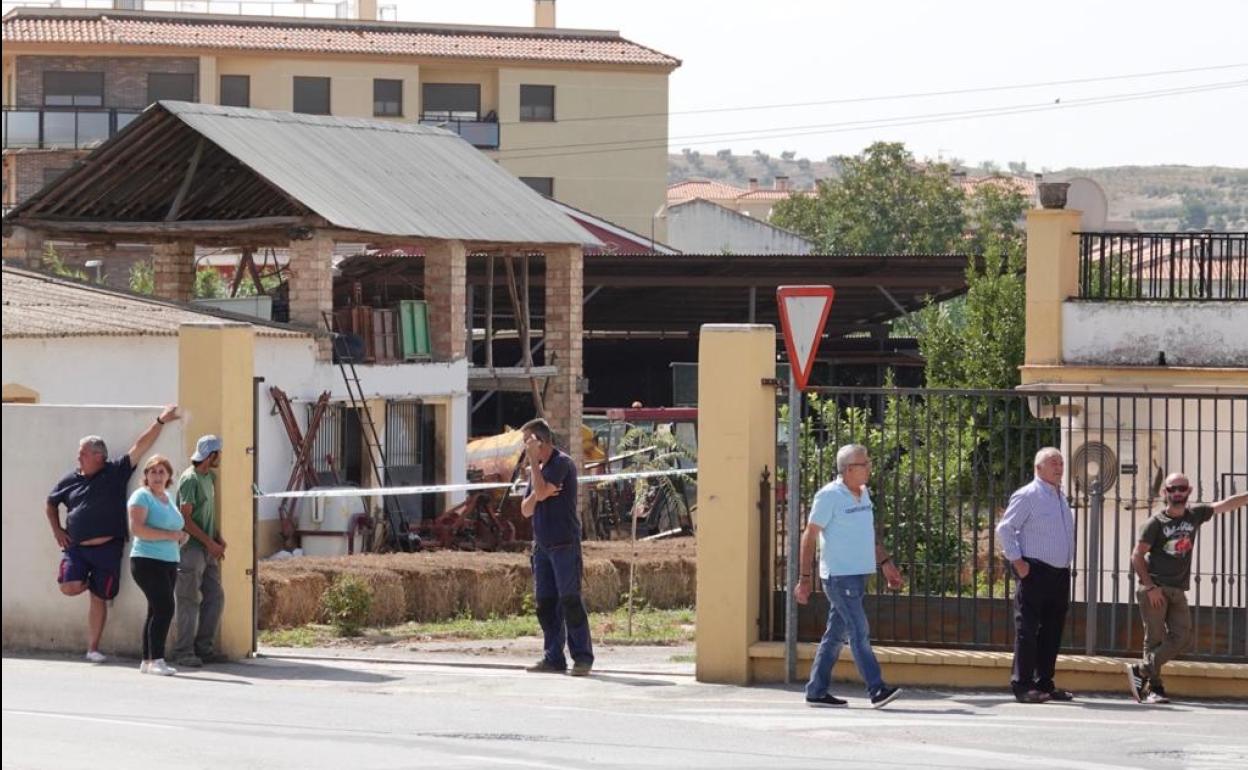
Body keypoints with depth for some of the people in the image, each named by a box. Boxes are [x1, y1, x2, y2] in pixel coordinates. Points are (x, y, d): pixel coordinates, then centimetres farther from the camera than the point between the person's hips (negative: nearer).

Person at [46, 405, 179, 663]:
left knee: (99, 598, 2)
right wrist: (57, 530, 10)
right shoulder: (70, 480, 8)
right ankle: (87, 582, 20)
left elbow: (141, 446, -3)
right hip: (75, 547, 2)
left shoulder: (116, 472, 0)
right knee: (69, 587, -17)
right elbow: (50, 504, 23)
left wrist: (161, 421, -8)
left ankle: (93, 648, 12)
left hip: (107, 548, -2)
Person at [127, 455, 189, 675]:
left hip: (169, 562, 8)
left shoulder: (168, 498, 19)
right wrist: (169, 535, -19)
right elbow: (136, 528, -18)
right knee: (165, 608, -17)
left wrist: (181, 536, 10)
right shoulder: (142, 496, -6)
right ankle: (156, 660, -16)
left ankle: (147, 661, 11)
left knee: (158, 611, 7)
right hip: (147, 560, -8)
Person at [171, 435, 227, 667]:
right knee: (190, 601, -6)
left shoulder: (210, 477, 15)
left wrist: (219, 537, 9)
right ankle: (184, 652, -2)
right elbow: (185, 518, -16)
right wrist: (209, 542, -16)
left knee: (215, 598, 7)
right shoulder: (190, 479, -13)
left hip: (208, 550, 9)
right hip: (191, 548, -9)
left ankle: (204, 648, 14)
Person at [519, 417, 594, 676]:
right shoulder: (538, 468, 18)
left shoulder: (562, 463, -7)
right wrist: (536, 496, -6)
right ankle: (554, 658, 9)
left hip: (564, 544, -8)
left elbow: (541, 491, -20)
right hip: (542, 545, 8)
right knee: (545, 603, 6)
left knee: (570, 601, -11)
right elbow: (526, 510, 16)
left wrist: (533, 461, -10)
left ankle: (582, 657, -10)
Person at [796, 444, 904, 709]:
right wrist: (804, 578, -12)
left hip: (858, 574, 8)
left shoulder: (863, 493, 13)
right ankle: (877, 690, -15)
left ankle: (817, 691, 15)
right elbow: (809, 537, -10)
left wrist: (886, 563, 18)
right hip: (839, 575, -8)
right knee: (859, 632, -12)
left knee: (836, 635, 10)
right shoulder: (829, 496, -12)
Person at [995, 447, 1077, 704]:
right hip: (1035, 574, -8)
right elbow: (1005, 529, -10)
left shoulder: (1061, 498, 17)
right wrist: (1017, 561, -14)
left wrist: (1067, 564, 17)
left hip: (1060, 574, 8)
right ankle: (1022, 685, -7)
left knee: (1052, 631, 10)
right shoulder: (1027, 496, -7)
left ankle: (1044, 683, 16)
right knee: (1028, 630, -7)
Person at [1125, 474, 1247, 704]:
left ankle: (1141, 671, 0)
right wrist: (1149, 586, -14)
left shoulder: (1195, 515, 8)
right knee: (1155, 639, -6)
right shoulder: (1155, 523, -5)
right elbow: (1137, 556, -6)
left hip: (1178, 590, 5)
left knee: (1182, 638, -6)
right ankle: (1154, 687, -2)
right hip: (1154, 589, -5)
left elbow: (1227, 504, 12)